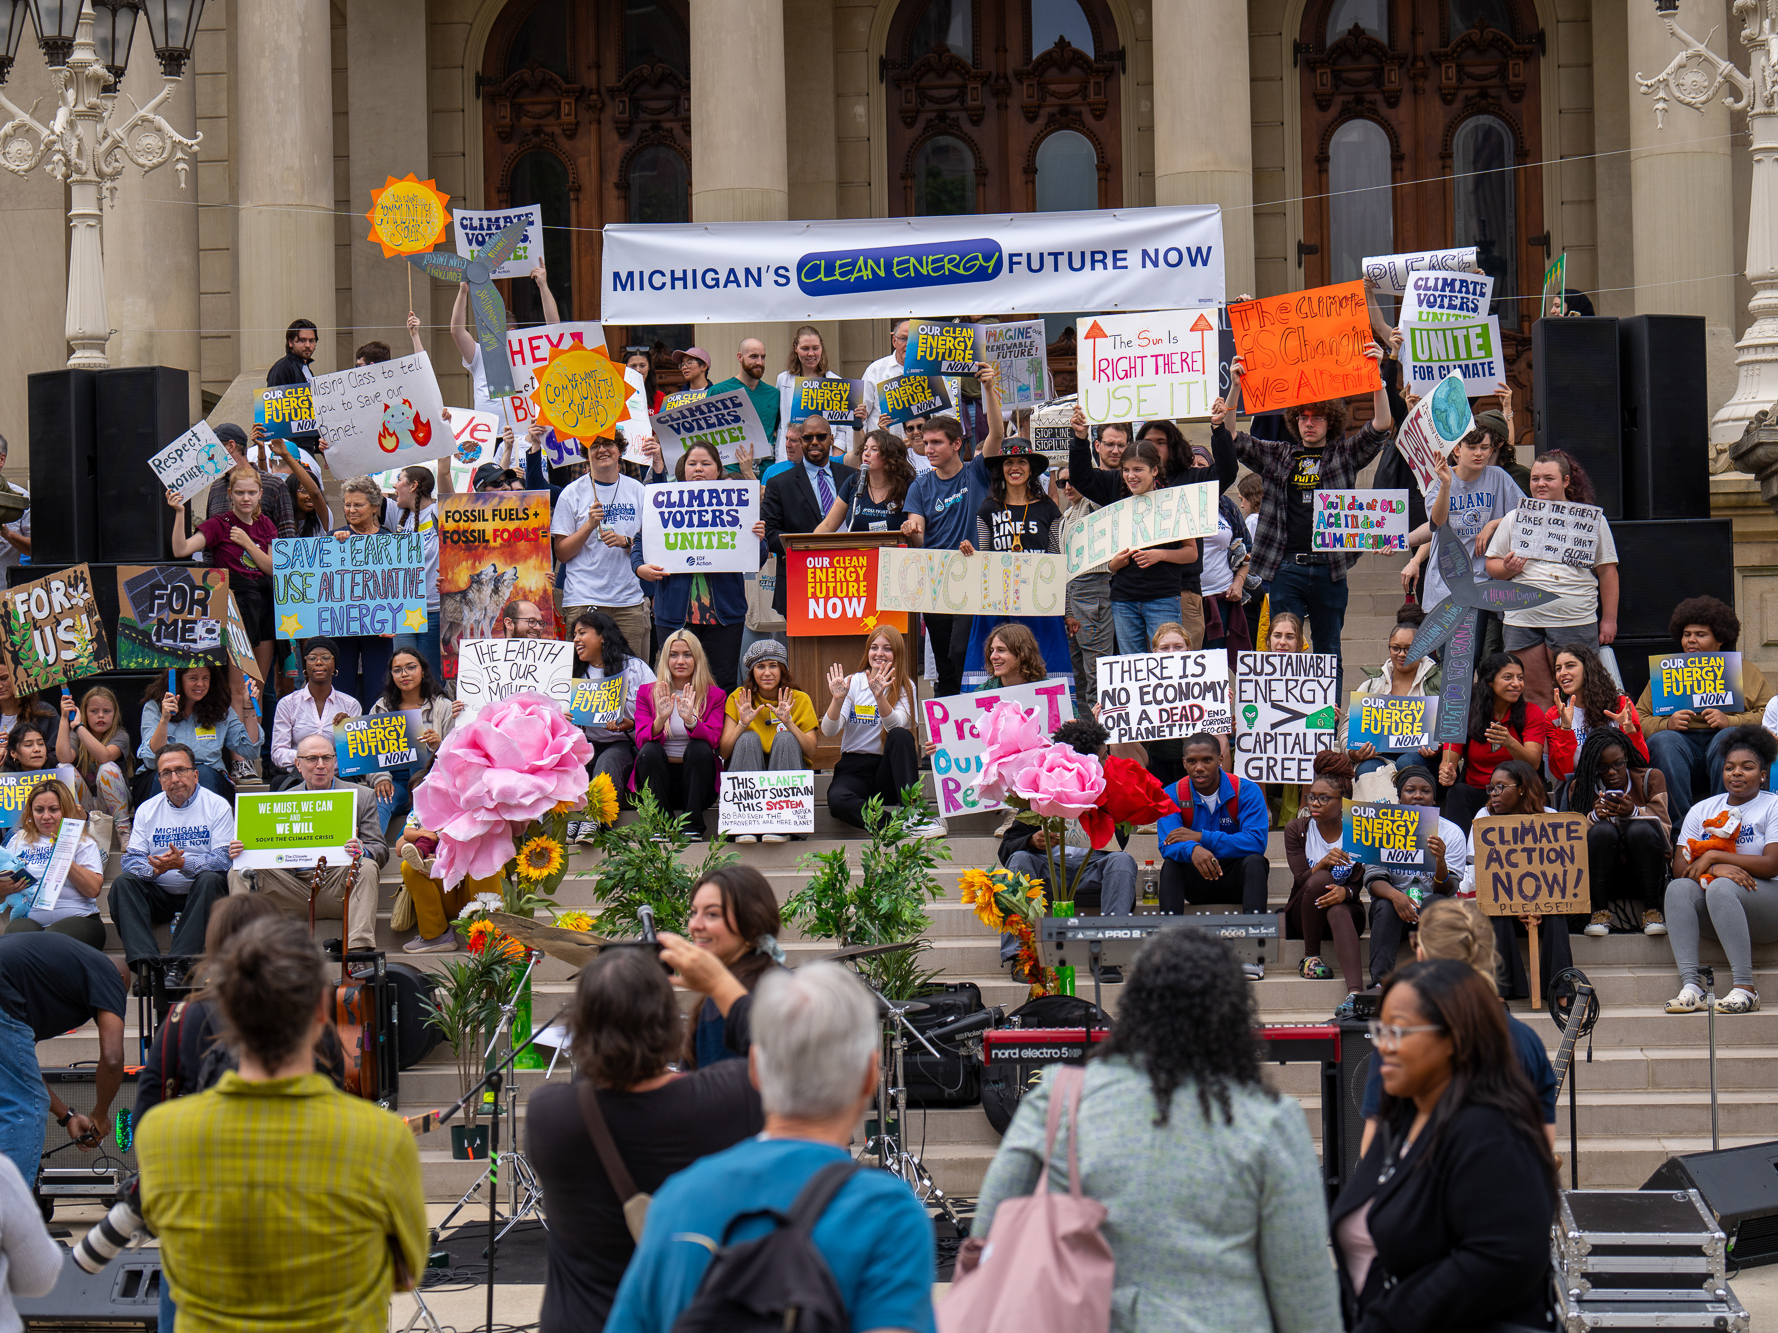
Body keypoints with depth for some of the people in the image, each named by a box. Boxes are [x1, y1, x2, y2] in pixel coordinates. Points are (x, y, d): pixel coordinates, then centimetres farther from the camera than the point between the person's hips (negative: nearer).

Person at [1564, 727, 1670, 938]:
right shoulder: (1580, 788, 5)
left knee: (1640, 829, -30)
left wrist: (1633, 812, -28)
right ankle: (1600, 912, -19)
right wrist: (1594, 817, -25)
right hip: (1604, 880, 0)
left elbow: (1664, 829, -9)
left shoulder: (1651, 778, 3)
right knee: (1603, 830, -28)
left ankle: (1651, 911, -18)